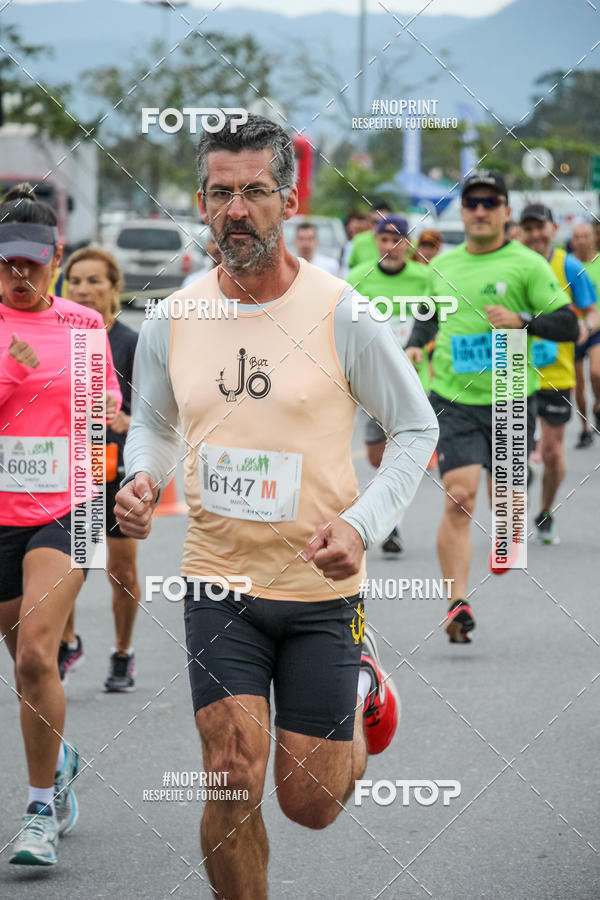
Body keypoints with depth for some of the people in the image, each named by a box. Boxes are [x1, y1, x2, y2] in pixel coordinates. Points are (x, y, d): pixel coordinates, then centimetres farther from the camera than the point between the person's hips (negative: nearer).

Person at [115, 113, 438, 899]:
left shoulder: (341, 314, -11)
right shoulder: (171, 320, -1)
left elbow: (417, 427, -1)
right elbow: (152, 422, 17)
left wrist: (363, 525, -16)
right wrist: (141, 479, -6)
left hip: (321, 586, -2)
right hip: (217, 582, 2)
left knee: (310, 803, 6)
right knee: (234, 783, -12)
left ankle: (361, 687, 38)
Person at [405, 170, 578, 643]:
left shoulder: (528, 264, -2)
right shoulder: (443, 266, 10)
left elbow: (569, 325, -5)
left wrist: (522, 320, -20)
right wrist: (416, 344, 9)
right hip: (454, 401, 1)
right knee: (459, 499, -14)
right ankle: (458, 604, -16)